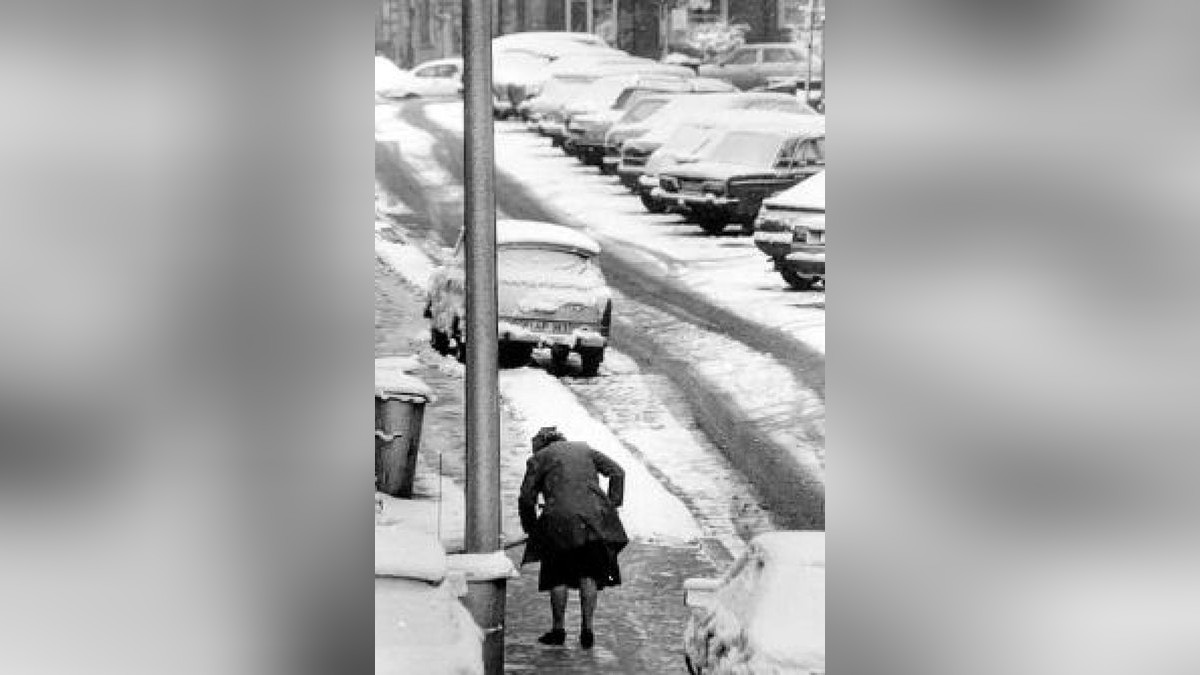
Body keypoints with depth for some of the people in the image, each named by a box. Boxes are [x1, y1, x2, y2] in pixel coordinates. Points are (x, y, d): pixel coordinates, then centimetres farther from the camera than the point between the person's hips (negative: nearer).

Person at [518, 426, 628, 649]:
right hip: (595, 517, 3)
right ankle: (587, 629, 8)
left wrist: (531, 528, 19)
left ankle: (558, 629, 16)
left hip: (560, 520, -3)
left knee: (558, 575, 12)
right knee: (589, 574, 12)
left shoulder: (538, 458, 13)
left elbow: (526, 498, 7)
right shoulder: (585, 449, 22)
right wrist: (612, 504, 12)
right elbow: (617, 472, 12)